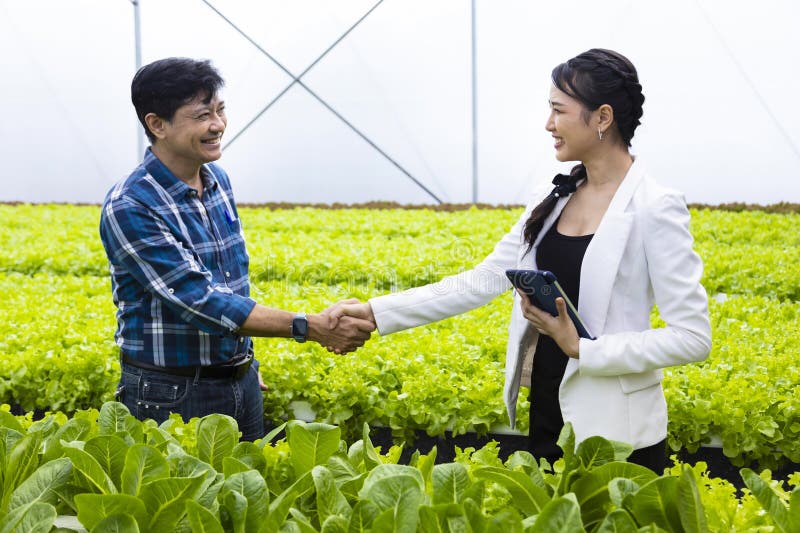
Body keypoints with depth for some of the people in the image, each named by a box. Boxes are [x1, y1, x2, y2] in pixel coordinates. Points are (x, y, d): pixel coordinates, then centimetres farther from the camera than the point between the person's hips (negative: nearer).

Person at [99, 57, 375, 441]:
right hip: (172, 396, -7)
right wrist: (309, 327, -29)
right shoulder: (129, 208, -20)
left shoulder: (218, 181, 4)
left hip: (242, 384, 7)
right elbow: (200, 300, -25)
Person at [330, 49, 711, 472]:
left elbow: (693, 338, -16)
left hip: (616, 433, -7)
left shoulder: (654, 210, -14)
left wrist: (583, 348, -20)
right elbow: (480, 282, 6)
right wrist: (376, 313, -1)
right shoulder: (551, 201, 7)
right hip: (547, 420, 7)